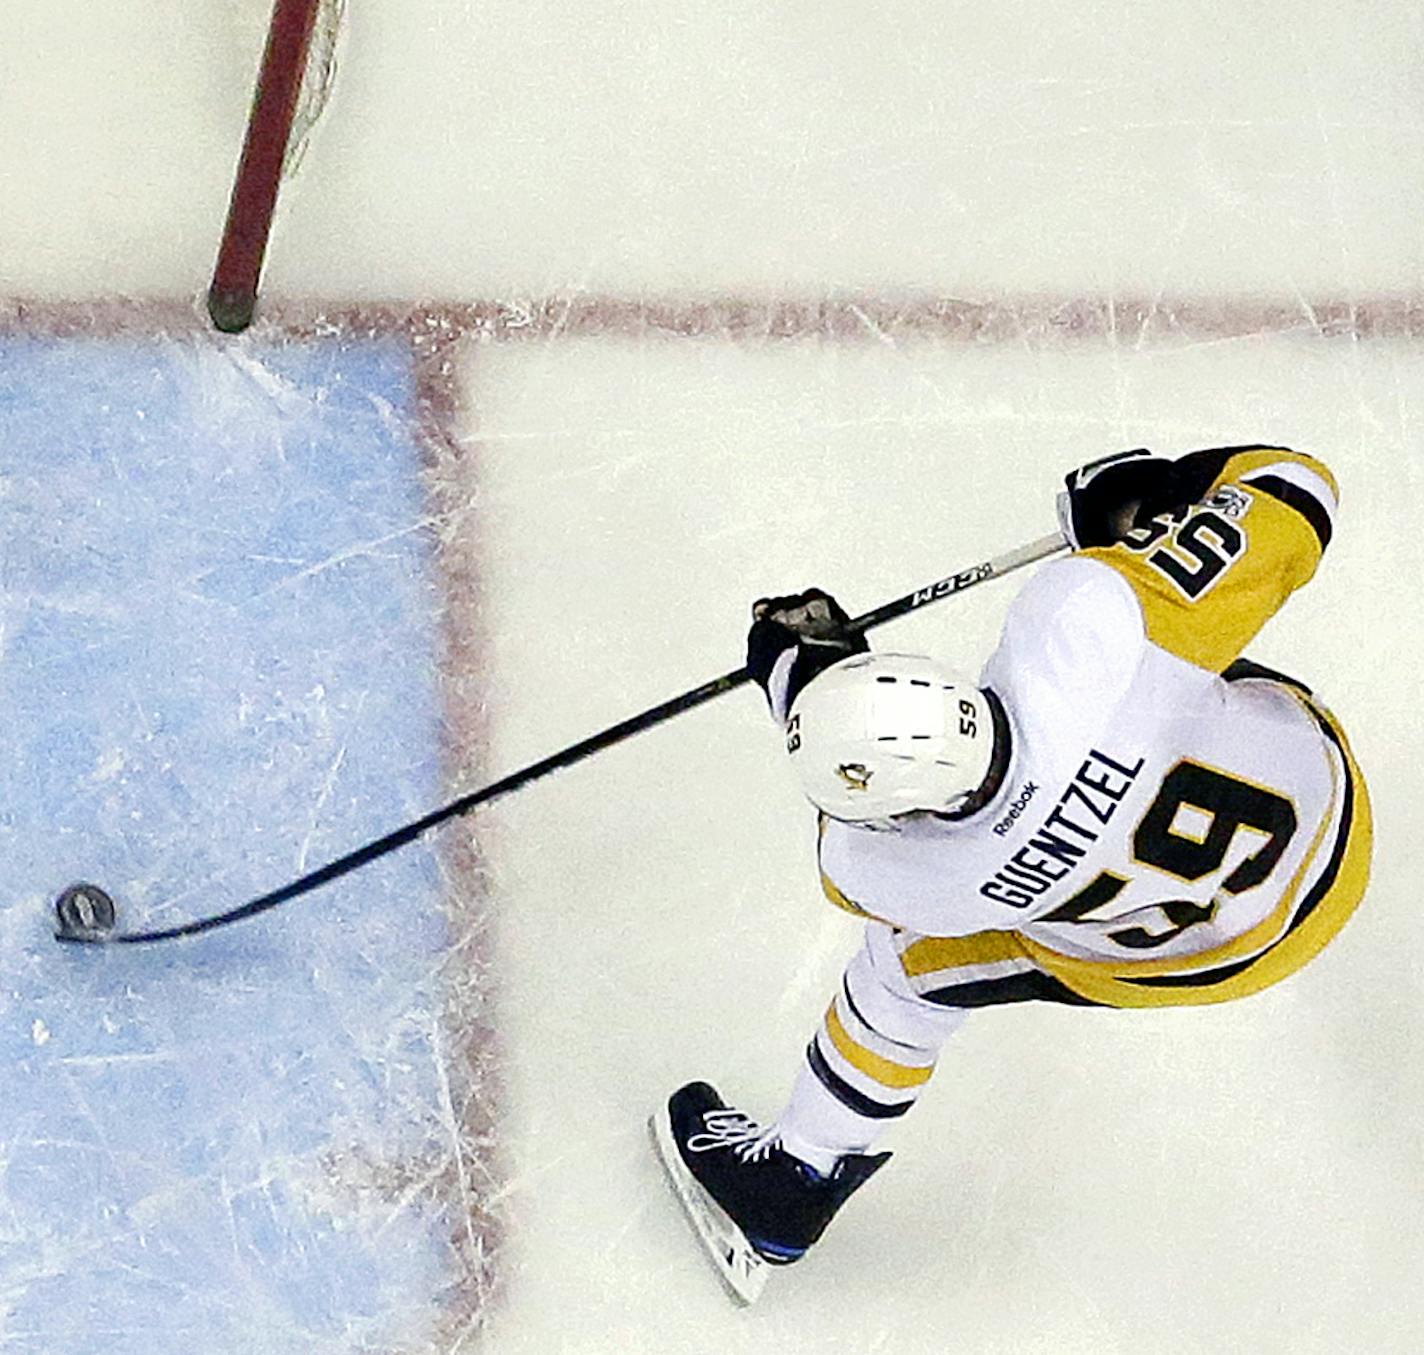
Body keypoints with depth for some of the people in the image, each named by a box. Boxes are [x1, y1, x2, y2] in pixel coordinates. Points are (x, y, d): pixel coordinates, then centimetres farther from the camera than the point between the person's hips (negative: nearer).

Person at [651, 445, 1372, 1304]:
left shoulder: (914, 880, -32)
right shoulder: (1088, 613, -39)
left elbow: (859, 861, -4)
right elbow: (1296, 498, -27)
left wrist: (796, 675, 2)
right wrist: (1166, 495, -7)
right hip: (1326, 806, 2)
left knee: (905, 974, 17)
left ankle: (791, 1184, 38)